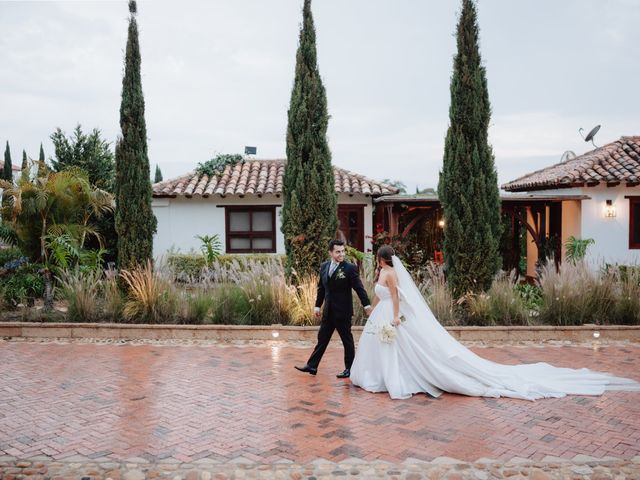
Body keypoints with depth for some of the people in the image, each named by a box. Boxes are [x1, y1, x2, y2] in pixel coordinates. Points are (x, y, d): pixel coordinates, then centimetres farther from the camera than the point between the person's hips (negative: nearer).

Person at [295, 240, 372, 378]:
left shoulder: (350, 268, -11)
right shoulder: (324, 266, 6)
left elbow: (359, 288, -11)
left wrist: (366, 305, -16)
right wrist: (318, 305, 15)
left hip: (343, 311, -5)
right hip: (328, 311, 5)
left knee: (347, 340, 7)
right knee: (322, 339, 11)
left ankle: (349, 369, 19)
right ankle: (312, 366, 19)